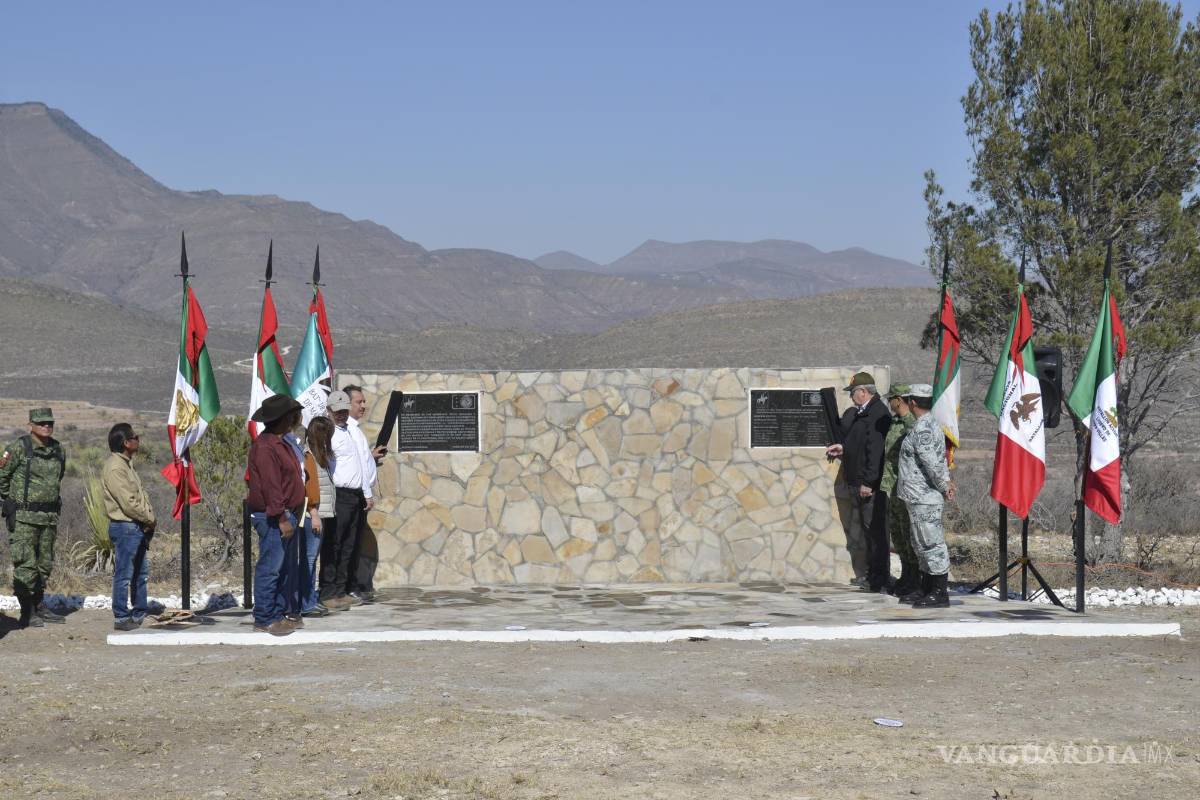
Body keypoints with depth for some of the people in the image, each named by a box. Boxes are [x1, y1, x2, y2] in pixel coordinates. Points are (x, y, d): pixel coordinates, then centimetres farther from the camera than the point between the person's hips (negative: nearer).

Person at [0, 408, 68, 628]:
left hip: (49, 517, 6)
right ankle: (27, 614, -1)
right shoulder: (18, 448, -10)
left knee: (45, 564, 12)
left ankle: (40, 607, 23)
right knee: (25, 565, -7)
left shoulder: (59, 450, 8)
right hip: (23, 517, -6)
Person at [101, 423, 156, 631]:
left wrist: (149, 521, 3)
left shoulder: (126, 464, 15)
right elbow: (128, 503, -20)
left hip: (138, 528, 10)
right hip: (124, 527, -10)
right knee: (124, 575, -3)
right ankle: (121, 618, 3)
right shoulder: (114, 468, -17)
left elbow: (140, 496, 16)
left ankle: (139, 615, 24)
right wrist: (150, 519, -10)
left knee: (141, 573, 16)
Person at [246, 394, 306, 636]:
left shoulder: (281, 444, 16)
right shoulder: (265, 447, -17)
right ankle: (264, 618, -3)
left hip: (286, 515, 11)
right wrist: (282, 518, -22)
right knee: (270, 568, -7)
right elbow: (270, 486, -21)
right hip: (272, 517, -11)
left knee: (287, 568, 14)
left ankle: (280, 613, 21)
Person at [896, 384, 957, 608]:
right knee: (923, 546, 16)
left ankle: (939, 594, -2)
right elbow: (938, 461, 19)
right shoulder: (932, 425, 15)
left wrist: (944, 486, -11)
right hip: (921, 497, 11)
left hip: (924, 497, -11)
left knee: (931, 544, -6)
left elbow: (932, 463, -23)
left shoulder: (922, 429, -19)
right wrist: (946, 482, 11)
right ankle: (928, 590, 22)